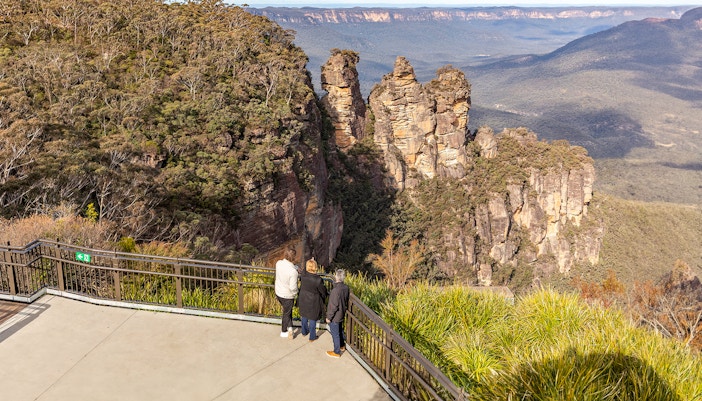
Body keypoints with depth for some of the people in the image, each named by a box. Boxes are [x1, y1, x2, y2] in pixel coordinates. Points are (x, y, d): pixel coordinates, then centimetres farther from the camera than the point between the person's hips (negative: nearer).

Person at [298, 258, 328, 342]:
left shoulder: (303, 275, -20)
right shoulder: (318, 279, -30)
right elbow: (323, 291, -15)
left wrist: (309, 262, 14)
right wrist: (324, 298, 9)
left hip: (303, 300, 4)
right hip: (313, 302, -4)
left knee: (304, 316, 26)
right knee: (312, 318, 14)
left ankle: (304, 331, 47)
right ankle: (312, 337, 29)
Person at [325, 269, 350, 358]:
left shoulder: (336, 290, -32)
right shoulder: (345, 287, -7)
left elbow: (334, 306, -26)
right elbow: (346, 301, 7)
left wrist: (329, 317, -15)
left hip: (335, 317, -8)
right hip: (342, 314, 8)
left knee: (335, 334, 9)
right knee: (340, 331, 27)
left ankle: (336, 352, 23)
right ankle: (342, 346, 45)